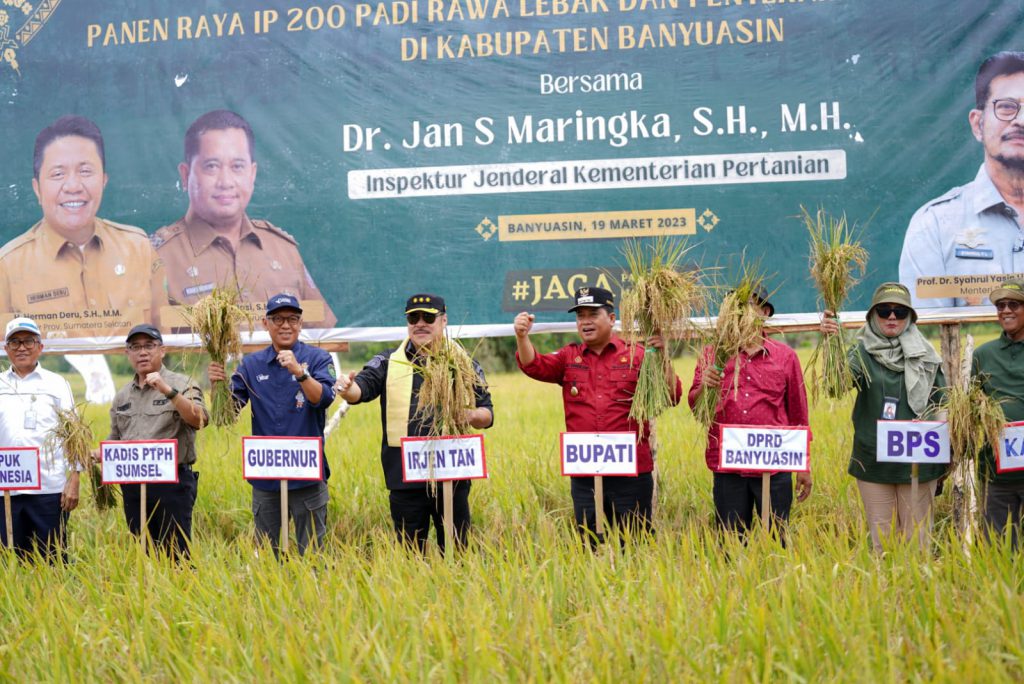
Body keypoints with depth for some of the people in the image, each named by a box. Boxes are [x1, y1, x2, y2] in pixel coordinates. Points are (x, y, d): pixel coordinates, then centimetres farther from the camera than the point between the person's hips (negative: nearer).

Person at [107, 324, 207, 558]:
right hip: (132, 484, 6)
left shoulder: (182, 385, -1)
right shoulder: (122, 396, 17)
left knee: (176, 554, -6)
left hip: (172, 481, -5)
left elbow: (199, 420, -19)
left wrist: (168, 391, -27)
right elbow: (115, 441, 23)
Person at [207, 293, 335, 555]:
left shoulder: (317, 359, 0)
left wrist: (299, 371, -31)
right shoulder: (251, 364, 8)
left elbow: (324, 398, -16)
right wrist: (219, 384, -18)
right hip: (265, 476, 3)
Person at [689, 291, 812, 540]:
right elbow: (694, 405, 4)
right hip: (727, 468, 1)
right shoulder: (712, 354, 8)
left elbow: (798, 413, 11)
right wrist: (703, 388, -18)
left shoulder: (785, 355, 7)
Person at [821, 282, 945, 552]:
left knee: (917, 541, 4)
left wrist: (945, 458, 9)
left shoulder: (926, 357, 5)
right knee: (881, 542, 6)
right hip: (873, 463, 0)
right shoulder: (863, 353, 0)